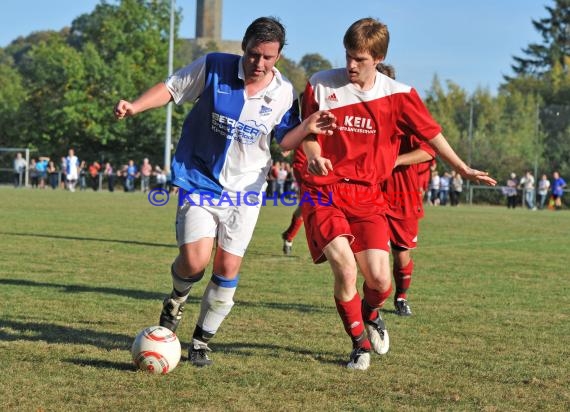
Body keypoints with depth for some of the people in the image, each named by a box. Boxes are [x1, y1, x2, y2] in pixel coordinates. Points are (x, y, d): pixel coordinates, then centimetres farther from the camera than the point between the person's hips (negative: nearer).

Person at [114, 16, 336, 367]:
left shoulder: (284, 93, -4)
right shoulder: (213, 67, -12)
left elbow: (283, 141, 8)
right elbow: (171, 88, -1)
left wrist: (307, 128, -12)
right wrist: (134, 107, -16)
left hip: (245, 190, 2)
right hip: (199, 181, -2)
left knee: (228, 267, 0)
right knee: (195, 260, -16)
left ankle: (202, 340, 19)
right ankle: (177, 300, 20)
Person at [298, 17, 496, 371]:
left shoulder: (398, 95, -1)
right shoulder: (321, 86, -2)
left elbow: (431, 134, 10)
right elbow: (309, 136, 6)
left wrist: (464, 169, 14)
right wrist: (314, 157, -15)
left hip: (367, 195, 2)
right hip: (324, 192, -1)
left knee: (380, 280, -8)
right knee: (345, 268, -20)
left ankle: (371, 313, 32)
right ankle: (360, 344, 3)